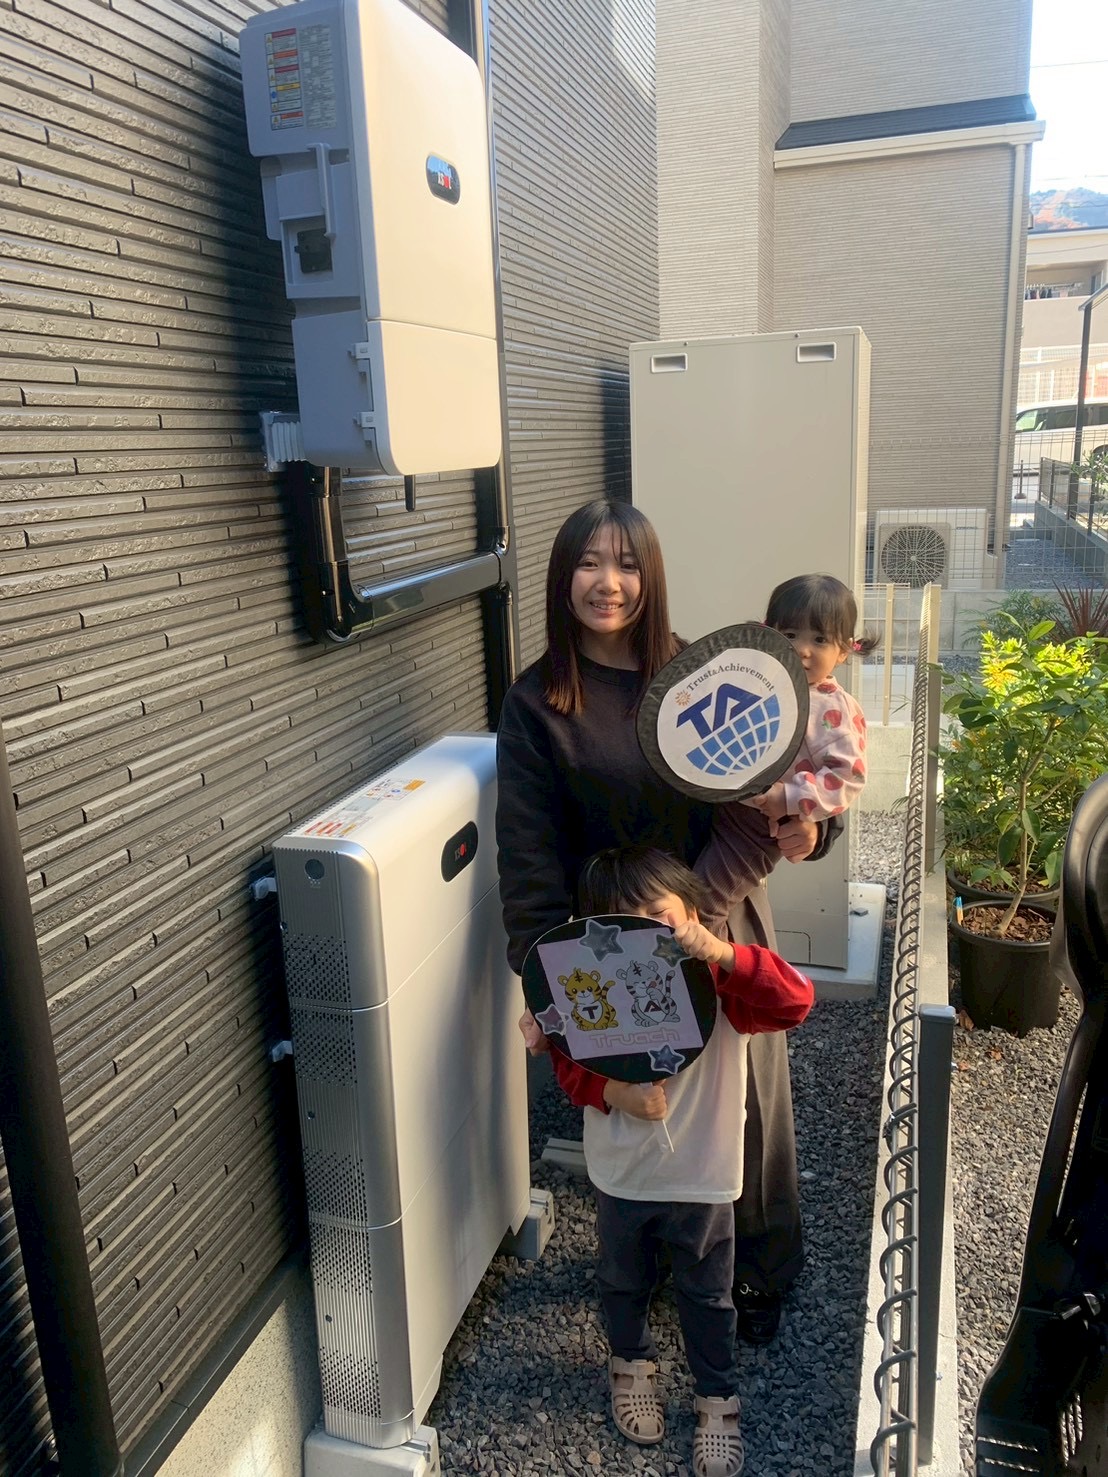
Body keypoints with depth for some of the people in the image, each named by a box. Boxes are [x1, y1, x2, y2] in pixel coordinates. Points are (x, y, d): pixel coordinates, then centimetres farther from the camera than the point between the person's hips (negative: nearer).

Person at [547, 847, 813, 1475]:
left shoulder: (720, 985, -23)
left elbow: (794, 1000, -38)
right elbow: (569, 1062, -4)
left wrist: (720, 951, -50)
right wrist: (612, 1092, -24)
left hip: (703, 1179, -2)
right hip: (621, 1176, 2)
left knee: (707, 1295, 21)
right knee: (623, 1281, 27)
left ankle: (719, 1398, 46)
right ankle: (632, 1362, 57)